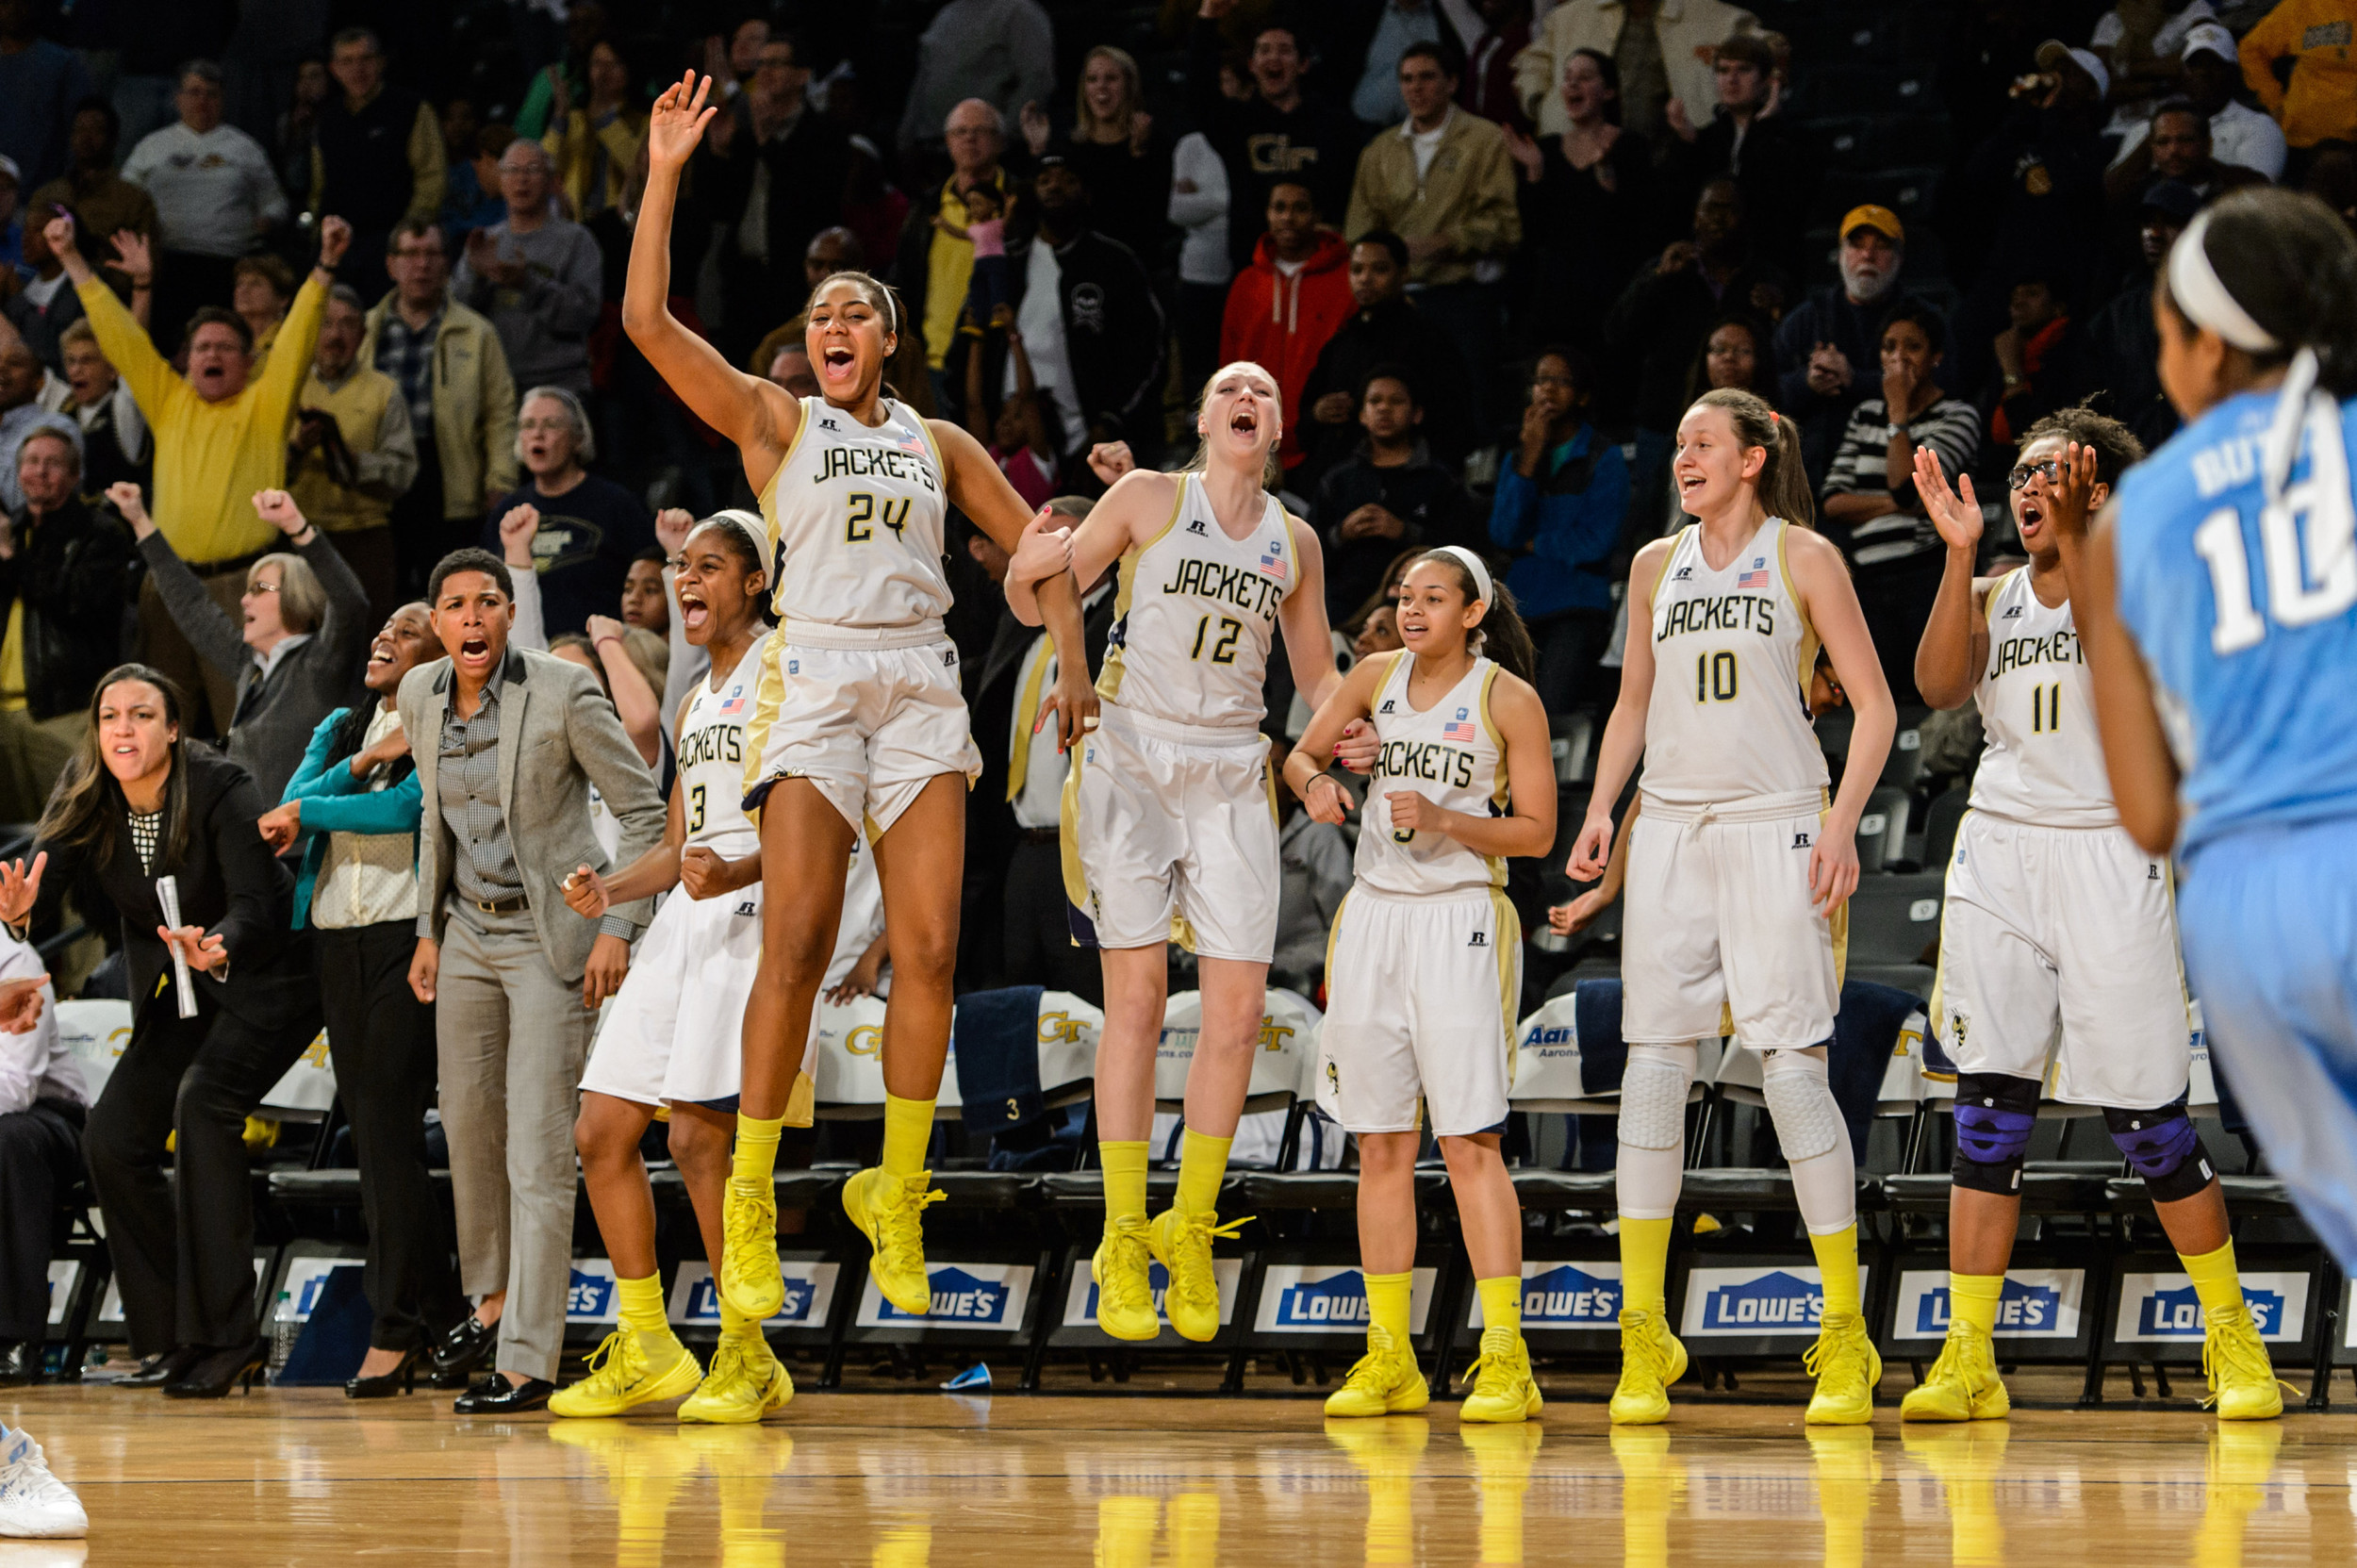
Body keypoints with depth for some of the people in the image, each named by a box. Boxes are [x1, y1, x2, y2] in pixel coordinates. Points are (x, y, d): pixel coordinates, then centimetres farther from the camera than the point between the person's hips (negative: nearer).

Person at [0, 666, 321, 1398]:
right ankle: (169, 1337, 9)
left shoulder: (221, 789, -23)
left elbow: (254, 905, -29)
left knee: (204, 1100, -28)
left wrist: (218, 948, -51)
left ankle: (223, 1333, -27)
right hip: (176, 996, 6)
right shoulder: (87, 802, -9)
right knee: (112, 1139, -5)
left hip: (263, 976, -6)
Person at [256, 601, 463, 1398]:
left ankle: (396, 1328, -11)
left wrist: (307, 811, -4)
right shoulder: (340, 729, 18)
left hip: (406, 937, -7)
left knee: (387, 1128, -13)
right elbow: (289, 807, 3)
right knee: (372, 1132, 5)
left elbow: (405, 807, -16)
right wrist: (363, 762, -12)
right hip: (335, 941, 7)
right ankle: (440, 1312, 11)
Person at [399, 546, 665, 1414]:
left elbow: (642, 809, -9)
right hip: (470, 934, 6)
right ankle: (491, 1295, 41)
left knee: (538, 1153, -11)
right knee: (468, 1126, 17)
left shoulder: (563, 692, -14)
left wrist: (618, 927, -14)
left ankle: (528, 1362, -12)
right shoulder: (421, 695, 3)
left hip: (552, 936, -6)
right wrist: (430, 929, 17)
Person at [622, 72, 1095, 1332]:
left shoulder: (936, 443, 18)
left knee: (929, 952, -6)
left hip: (921, 687, 3)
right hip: (816, 678, -3)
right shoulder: (775, 422, 9)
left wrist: (1072, 662, 13)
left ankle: (895, 1194, 4)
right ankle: (749, 1201, -5)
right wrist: (665, 175, -7)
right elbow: (648, 321, -2)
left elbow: (1035, 545, 23)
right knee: (796, 947, -13)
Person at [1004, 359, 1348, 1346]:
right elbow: (1044, 600, 0)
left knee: (1238, 1009, -4)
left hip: (1230, 776, 3)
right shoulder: (1150, 497, 0)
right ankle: (1123, 1243, -1)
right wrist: (1025, 570, -24)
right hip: (1132, 756, -3)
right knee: (1135, 997, -7)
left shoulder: (1294, 543, 10)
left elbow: (1316, 674, 21)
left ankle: (1190, 1234, 11)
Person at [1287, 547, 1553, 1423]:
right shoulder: (1377, 678, 8)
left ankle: (1505, 1359, -12)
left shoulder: (1508, 699, -4)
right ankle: (1389, 1359, 11)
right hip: (1374, 915, 5)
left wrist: (1442, 819, -17)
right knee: (1380, 1146, 5)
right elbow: (1301, 753, 18)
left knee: (1468, 1142, -12)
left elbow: (1537, 831, -4)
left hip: (1459, 921, -5)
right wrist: (1313, 782, -5)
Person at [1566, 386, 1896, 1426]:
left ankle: (1846, 1339, -1)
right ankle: (1643, 1335, 1)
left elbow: (1873, 705, 0)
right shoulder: (1657, 565, 13)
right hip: (1670, 830, 4)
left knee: (1793, 1069, -8)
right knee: (1652, 1068, -3)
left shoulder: (1803, 559, 0)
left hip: (1775, 829, -4)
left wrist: (1843, 824, -11)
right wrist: (1601, 810, 7)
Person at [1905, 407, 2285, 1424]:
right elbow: (1939, 685, -4)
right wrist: (1961, 551, -11)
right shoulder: (1992, 597, 13)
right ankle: (1968, 1360, -2)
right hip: (1998, 853, 3)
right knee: (1988, 1110, -4)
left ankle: (2231, 1337, 16)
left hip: (2109, 854, -3)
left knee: (2148, 1119, -1)